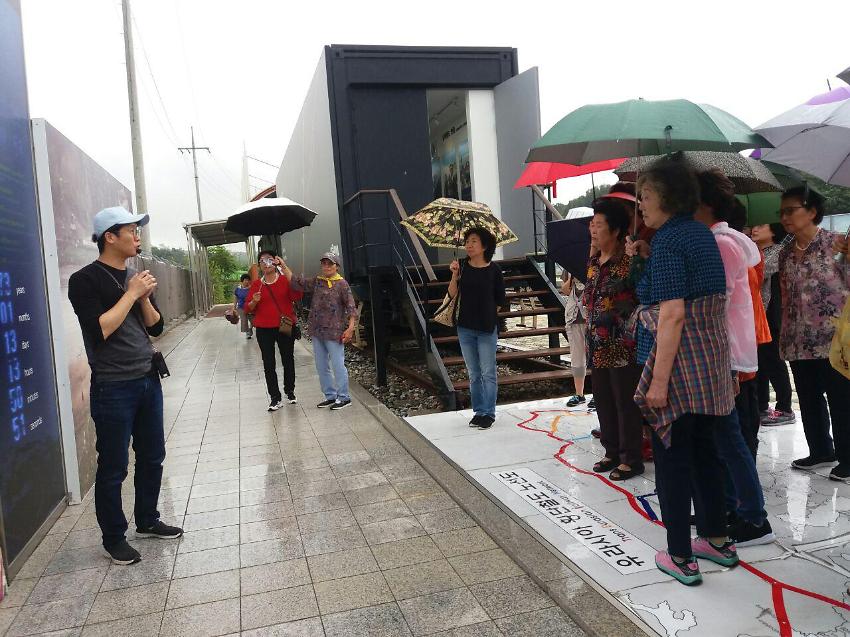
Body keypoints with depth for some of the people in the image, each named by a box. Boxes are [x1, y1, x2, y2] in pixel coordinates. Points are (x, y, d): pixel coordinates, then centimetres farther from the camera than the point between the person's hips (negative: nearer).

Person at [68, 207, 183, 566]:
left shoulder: (137, 276, 9)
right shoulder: (86, 280, -11)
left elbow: (156, 328, 11)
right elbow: (98, 331, -22)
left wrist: (145, 298, -6)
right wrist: (130, 294, -17)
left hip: (148, 381, 7)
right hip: (113, 389, -7)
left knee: (153, 456, 16)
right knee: (113, 468, 5)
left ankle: (147, 520, 34)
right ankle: (114, 537, 21)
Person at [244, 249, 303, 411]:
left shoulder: (286, 280, 0)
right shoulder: (256, 284, 6)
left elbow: (297, 296, -18)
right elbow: (248, 309, 8)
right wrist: (254, 301, -17)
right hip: (264, 329, 1)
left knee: (288, 360, 10)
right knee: (268, 364, 0)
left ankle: (290, 391, 28)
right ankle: (275, 398, 7)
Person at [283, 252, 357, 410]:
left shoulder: (342, 284, -6)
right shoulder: (316, 281, 11)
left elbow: (351, 307, -10)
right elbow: (297, 283, 8)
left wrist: (350, 328, -18)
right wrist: (284, 267, 0)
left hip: (334, 332, -7)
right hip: (317, 332, 7)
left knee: (338, 365, -2)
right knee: (321, 367, 13)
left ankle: (344, 397, 9)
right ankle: (330, 396, 25)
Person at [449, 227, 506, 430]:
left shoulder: (493, 270, -4)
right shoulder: (463, 266, 2)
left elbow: (500, 301, 4)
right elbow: (452, 294, -6)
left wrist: (488, 315, 0)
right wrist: (455, 275, -19)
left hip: (487, 329, -3)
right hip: (465, 328, 3)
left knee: (488, 373, 2)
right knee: (474, 374, 12)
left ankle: (489, 413, 12)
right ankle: (478, 411, 22)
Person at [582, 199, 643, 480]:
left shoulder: (628, 261, -12)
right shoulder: (593, 263, 12)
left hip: (622, 347, -8)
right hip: (598, 347, 8)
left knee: (626, 403, 2)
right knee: (603, 401, 15)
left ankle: (631, 459, 15)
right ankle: (612, 452, 29)